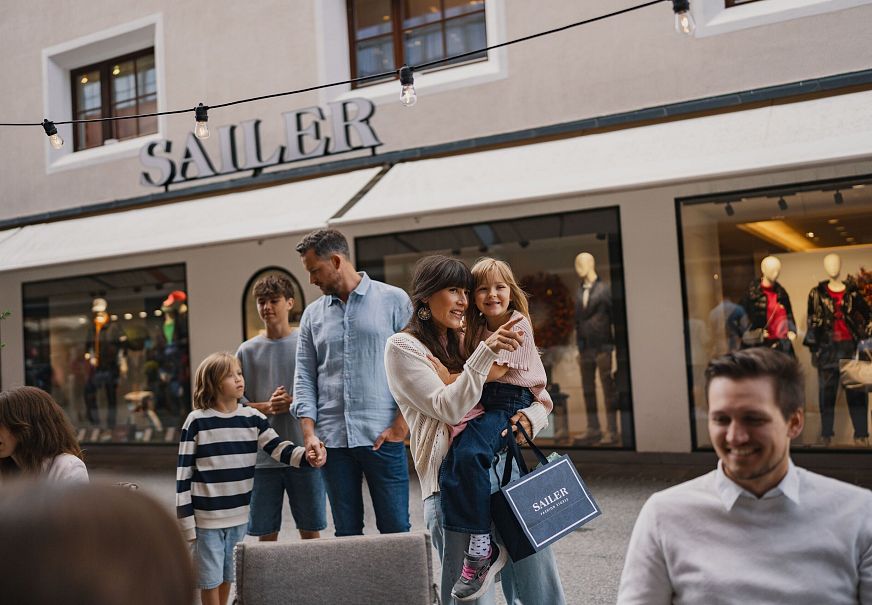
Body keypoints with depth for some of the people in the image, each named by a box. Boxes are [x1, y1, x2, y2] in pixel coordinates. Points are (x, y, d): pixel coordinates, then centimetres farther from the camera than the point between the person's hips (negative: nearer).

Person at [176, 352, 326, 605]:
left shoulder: (253, 417, 0)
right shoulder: (196, 421, -10)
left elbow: (278, 448, -11)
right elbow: (183, 474, -8)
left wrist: (307, 456, -32)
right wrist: (186, 519, -9)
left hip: (239, 515, 4)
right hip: (206, 517, -4)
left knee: (228, 575, 18)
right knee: (210, 578, 5)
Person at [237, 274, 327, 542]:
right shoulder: (247, 350, 7)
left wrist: (294, 404, -16)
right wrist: (268, 407, -13)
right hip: (262, 457, 1)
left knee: (310, 530, 8)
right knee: (266, 533, 8)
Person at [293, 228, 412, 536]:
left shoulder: (394, 300, 1)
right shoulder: (313, 314, 13)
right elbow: (304, 378, 11)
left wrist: (400, 426, -9)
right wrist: (309, 432, -1)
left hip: (383, 437, -3)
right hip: (332, 439, 4)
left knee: (396, 529, 0)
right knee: (346, 532, 9)